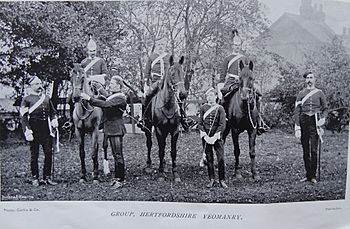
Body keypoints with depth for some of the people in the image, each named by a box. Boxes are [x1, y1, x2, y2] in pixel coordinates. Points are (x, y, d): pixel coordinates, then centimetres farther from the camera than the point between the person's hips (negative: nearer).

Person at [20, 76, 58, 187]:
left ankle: (47, 177, 12)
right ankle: (35, 178, 15)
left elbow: (53, 112, 20)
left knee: (49, 153, 2)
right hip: (34, 130, -4)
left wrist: (54, 120, 0)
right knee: (34, 155, 4)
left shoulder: (47, 98, 14)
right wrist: (27, 131, -14)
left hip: (46, 130, 4)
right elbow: (23, 117, -5)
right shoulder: (27, 99, 0)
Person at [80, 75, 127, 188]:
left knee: (118, 154, -4)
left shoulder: (120, 97, -14)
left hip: (116, 129, -9)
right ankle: (117, 177, 22)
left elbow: (105, 104, -26)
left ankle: (121, 179, 3)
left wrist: (89, 98, -25)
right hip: (110, 129, 9)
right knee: (115, 154, 14)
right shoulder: (112, 96, 16)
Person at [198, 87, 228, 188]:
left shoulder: (220, 108, 0)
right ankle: (211, 179, 16)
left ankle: (222, 180, 8)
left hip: (217, 136, -2)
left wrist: (215, 136, -13)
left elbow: (222, 125, -5)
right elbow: (200, 123, 3)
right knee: (209, 159, 6)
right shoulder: (203, 108, 5)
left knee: (221, 158, -3)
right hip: (206, 136, 2)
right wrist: (205, 135, -9)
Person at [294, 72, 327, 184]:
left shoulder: (319, 93, 7)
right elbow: (297, 111, 4)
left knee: (314, 151, -5)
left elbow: (325, 108, 12)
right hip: (304, 122, 1)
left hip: (315, 122, -1)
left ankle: (313, 176, 2)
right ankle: (308, 175, 15)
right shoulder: (301, 94, 7)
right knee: (305, 151, 6)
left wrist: (322, 119, -7)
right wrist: (297, 127, -4)